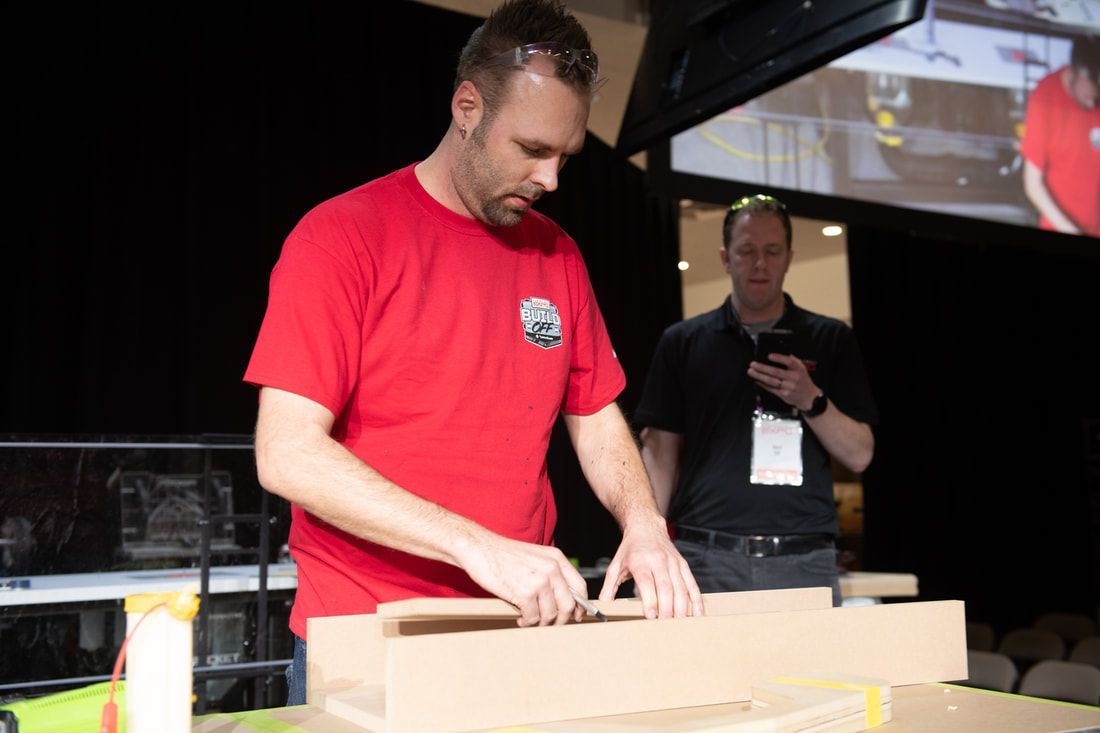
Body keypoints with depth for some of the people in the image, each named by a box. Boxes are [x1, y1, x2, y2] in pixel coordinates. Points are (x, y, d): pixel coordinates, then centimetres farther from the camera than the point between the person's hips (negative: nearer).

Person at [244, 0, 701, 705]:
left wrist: (643, 523, -7)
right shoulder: (341, 236, -11)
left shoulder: (557, 254, 6)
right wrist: (476, 546, -25)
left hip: (522, 627, 5)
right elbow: (287, 454, -18)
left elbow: (596, 417, 13)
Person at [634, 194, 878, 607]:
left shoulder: (831, 340, 10)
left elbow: (859, 456, 7)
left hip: (804, 563, 1)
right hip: (705, 561, 0)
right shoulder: (683, 341, 9)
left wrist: (812, 400, -11)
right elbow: (660, 452, 7)